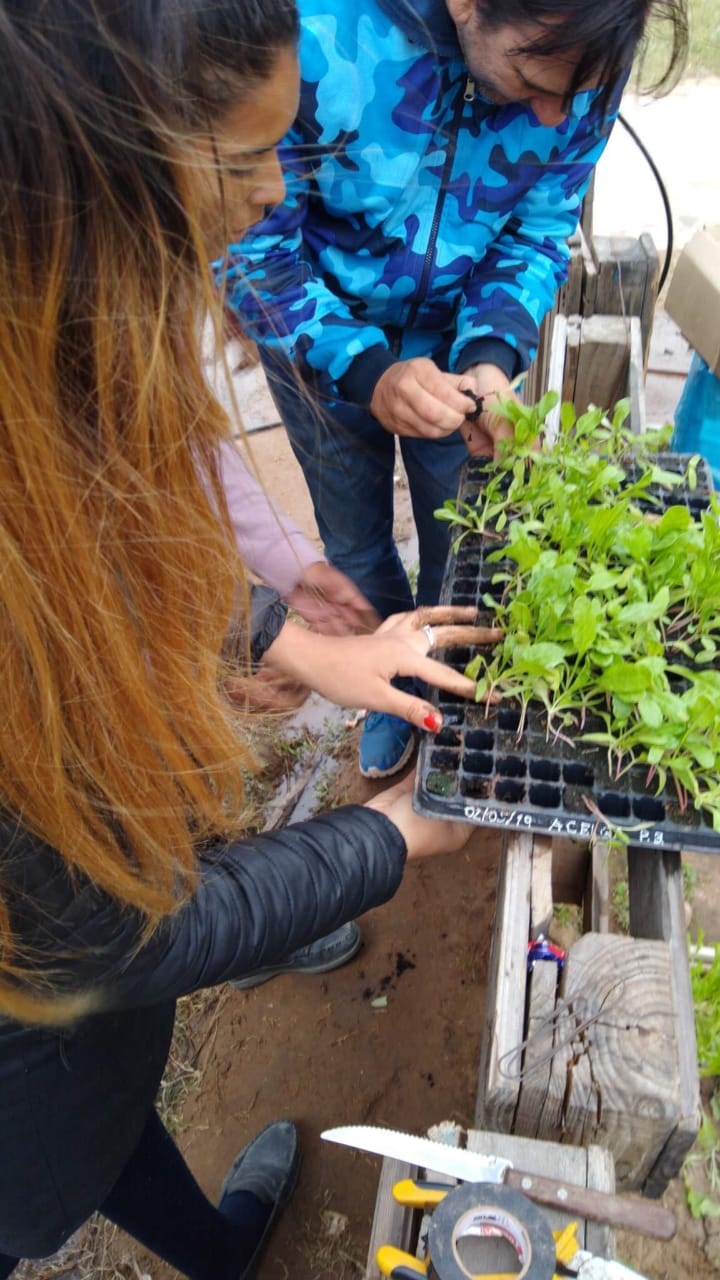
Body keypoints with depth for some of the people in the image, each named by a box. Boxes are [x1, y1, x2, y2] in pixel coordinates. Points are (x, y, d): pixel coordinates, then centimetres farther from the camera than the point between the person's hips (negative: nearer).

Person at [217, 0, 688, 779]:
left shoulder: (580, 66, -20)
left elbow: (539, 231, -7)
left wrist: (490, 354, -26)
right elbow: (249, 247, -23)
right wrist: (362, 370, -37)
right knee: (356, 547, 13)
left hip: (457, 341, 2)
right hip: (324, 341, -1)